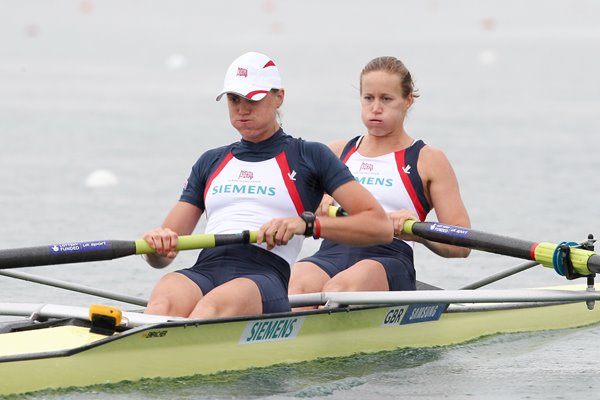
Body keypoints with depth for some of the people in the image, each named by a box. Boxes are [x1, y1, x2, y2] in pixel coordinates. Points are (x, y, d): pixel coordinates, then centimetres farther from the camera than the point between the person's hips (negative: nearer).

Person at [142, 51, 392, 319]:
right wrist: (157, 247, -4)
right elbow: (161, 258, 23)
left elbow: (381, 227, 6)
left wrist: (307, 223, -8)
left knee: (214, 305, -40)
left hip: (264, 279, -3)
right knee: (164, 302, -36)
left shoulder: (309, 156, 16)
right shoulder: (211, 162, 29)